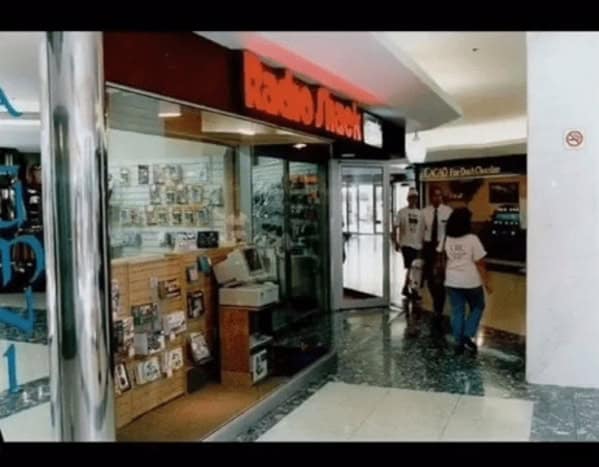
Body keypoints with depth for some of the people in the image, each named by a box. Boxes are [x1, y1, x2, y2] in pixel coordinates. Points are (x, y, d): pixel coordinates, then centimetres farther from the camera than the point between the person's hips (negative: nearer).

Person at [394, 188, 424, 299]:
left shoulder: (420, 213, 9)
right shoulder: (402, 212, -2)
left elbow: (422, 229, 10)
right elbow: (395, 227, -5)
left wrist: (423, 244, 7)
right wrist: (396, 242, -13)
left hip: (417, 244, 4)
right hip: (406, 243, -4)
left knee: (411, 268, 10)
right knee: (411, 267, -9)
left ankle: (406, 289, 23)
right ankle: (413, 290, -1)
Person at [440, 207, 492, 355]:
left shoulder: (447, 239, 1)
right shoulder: (472, 239, -14)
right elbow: (480, 263, -12)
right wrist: (486, 281, -6)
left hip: (452, 281, 4)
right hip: (471, 281, -4)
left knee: (457, 312, 11)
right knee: (477, 307, 17)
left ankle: (459, 343, 13)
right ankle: (467, 336, 5)